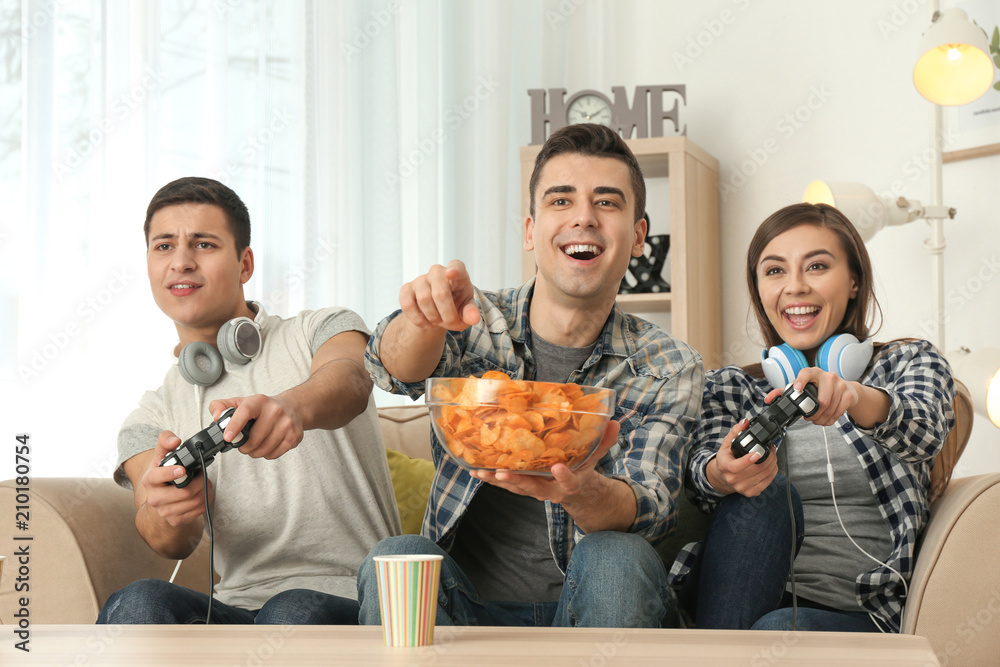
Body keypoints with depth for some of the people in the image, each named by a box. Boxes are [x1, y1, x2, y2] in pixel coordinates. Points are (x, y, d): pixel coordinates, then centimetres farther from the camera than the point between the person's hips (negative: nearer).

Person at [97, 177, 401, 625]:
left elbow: (348, 379, -16)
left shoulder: (322, 330, 11)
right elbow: (174, 545, -3)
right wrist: (169, 512, -30)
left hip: (351, 608, -2)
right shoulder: (148, 421, 17)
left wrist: (293, 405, -42)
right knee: (138, 603, -29)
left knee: (294, 612, -36)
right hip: (238, 608, 3)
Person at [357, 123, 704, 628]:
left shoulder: (669, 370, 0)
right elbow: (396, 368, -21)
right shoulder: (474, 321, 1)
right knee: (395, 559, -30)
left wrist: (581, 491, -39)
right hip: (466, 602, 0)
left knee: (617, 560, -31)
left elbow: (650, 508, -14)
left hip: (584, 606, 1)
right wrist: (425, 319, -47)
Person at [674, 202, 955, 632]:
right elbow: (700, 471, -4)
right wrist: (723, 473, -32)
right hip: (743, 603, 2)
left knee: (780, 629, -36)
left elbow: (924, 433, -12)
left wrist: (853, 396, -37)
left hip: (859, 612, -2)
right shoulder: (729, 387, 16)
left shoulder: (910, 363, 12)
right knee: (763, 493, -29)